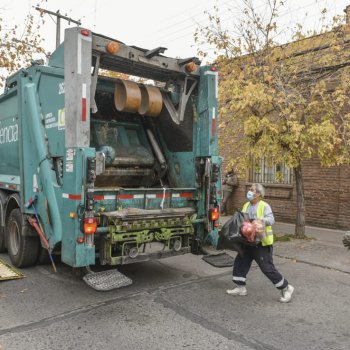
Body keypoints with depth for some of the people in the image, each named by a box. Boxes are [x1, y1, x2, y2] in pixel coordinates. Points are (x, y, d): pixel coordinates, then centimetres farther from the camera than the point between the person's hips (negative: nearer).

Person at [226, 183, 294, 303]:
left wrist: (261, 220, -42)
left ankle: (286, 288, 15)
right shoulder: (246, 206, 9)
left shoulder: (264, 206, -12)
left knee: (268, 268, -3)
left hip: (262, 244, -7)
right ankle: (240, 288, 25)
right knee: (239, 263, 10)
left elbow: (271, 220, -24)